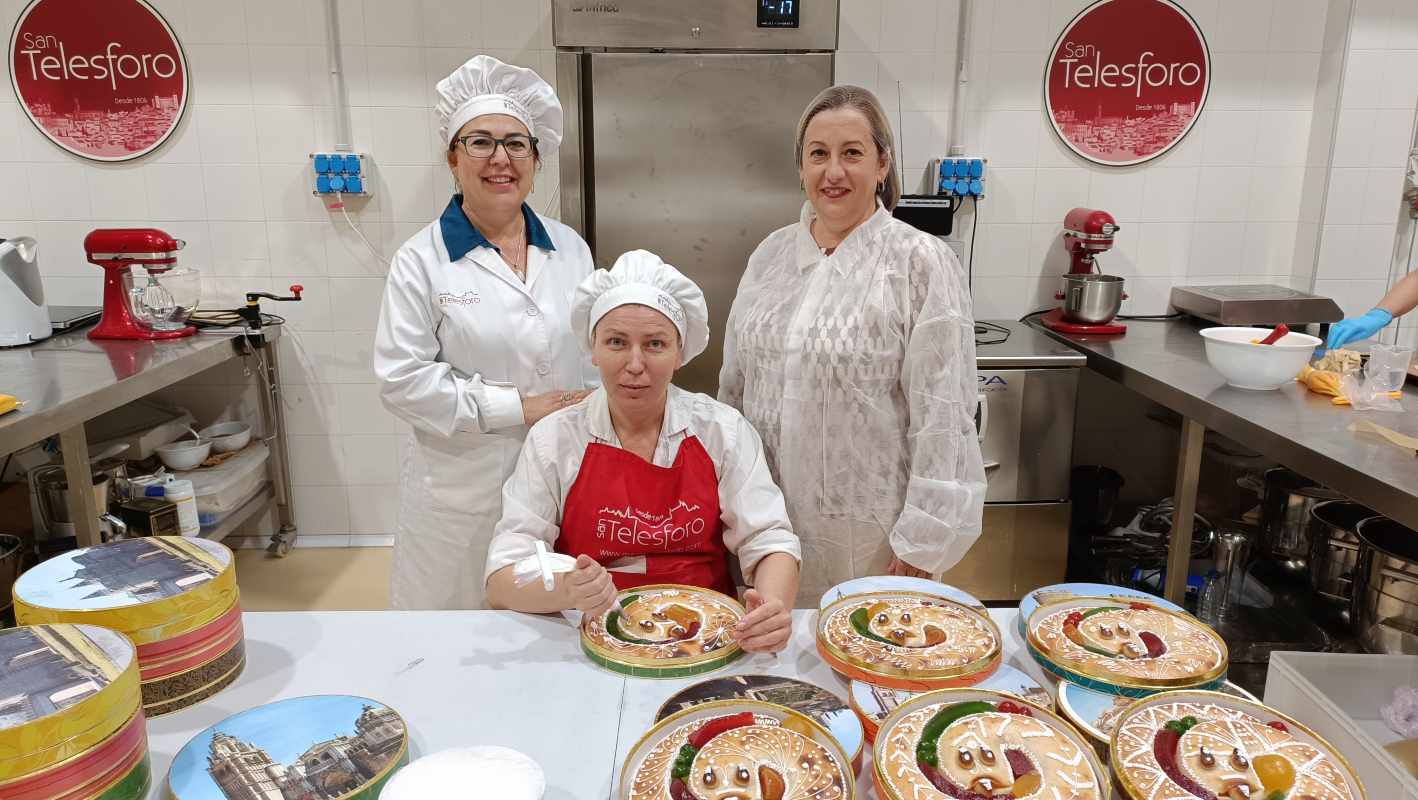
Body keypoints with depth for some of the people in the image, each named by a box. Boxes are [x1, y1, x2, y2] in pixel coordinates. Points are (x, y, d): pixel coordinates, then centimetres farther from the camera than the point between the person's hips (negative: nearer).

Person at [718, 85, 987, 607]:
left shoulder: (922, 264, -10)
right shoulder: (771, 254, 6)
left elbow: (942, 417, -12)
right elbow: (735, 385, 11)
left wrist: (921, 542, -13)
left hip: (868, 531, -4)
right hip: (770, 519, 4)